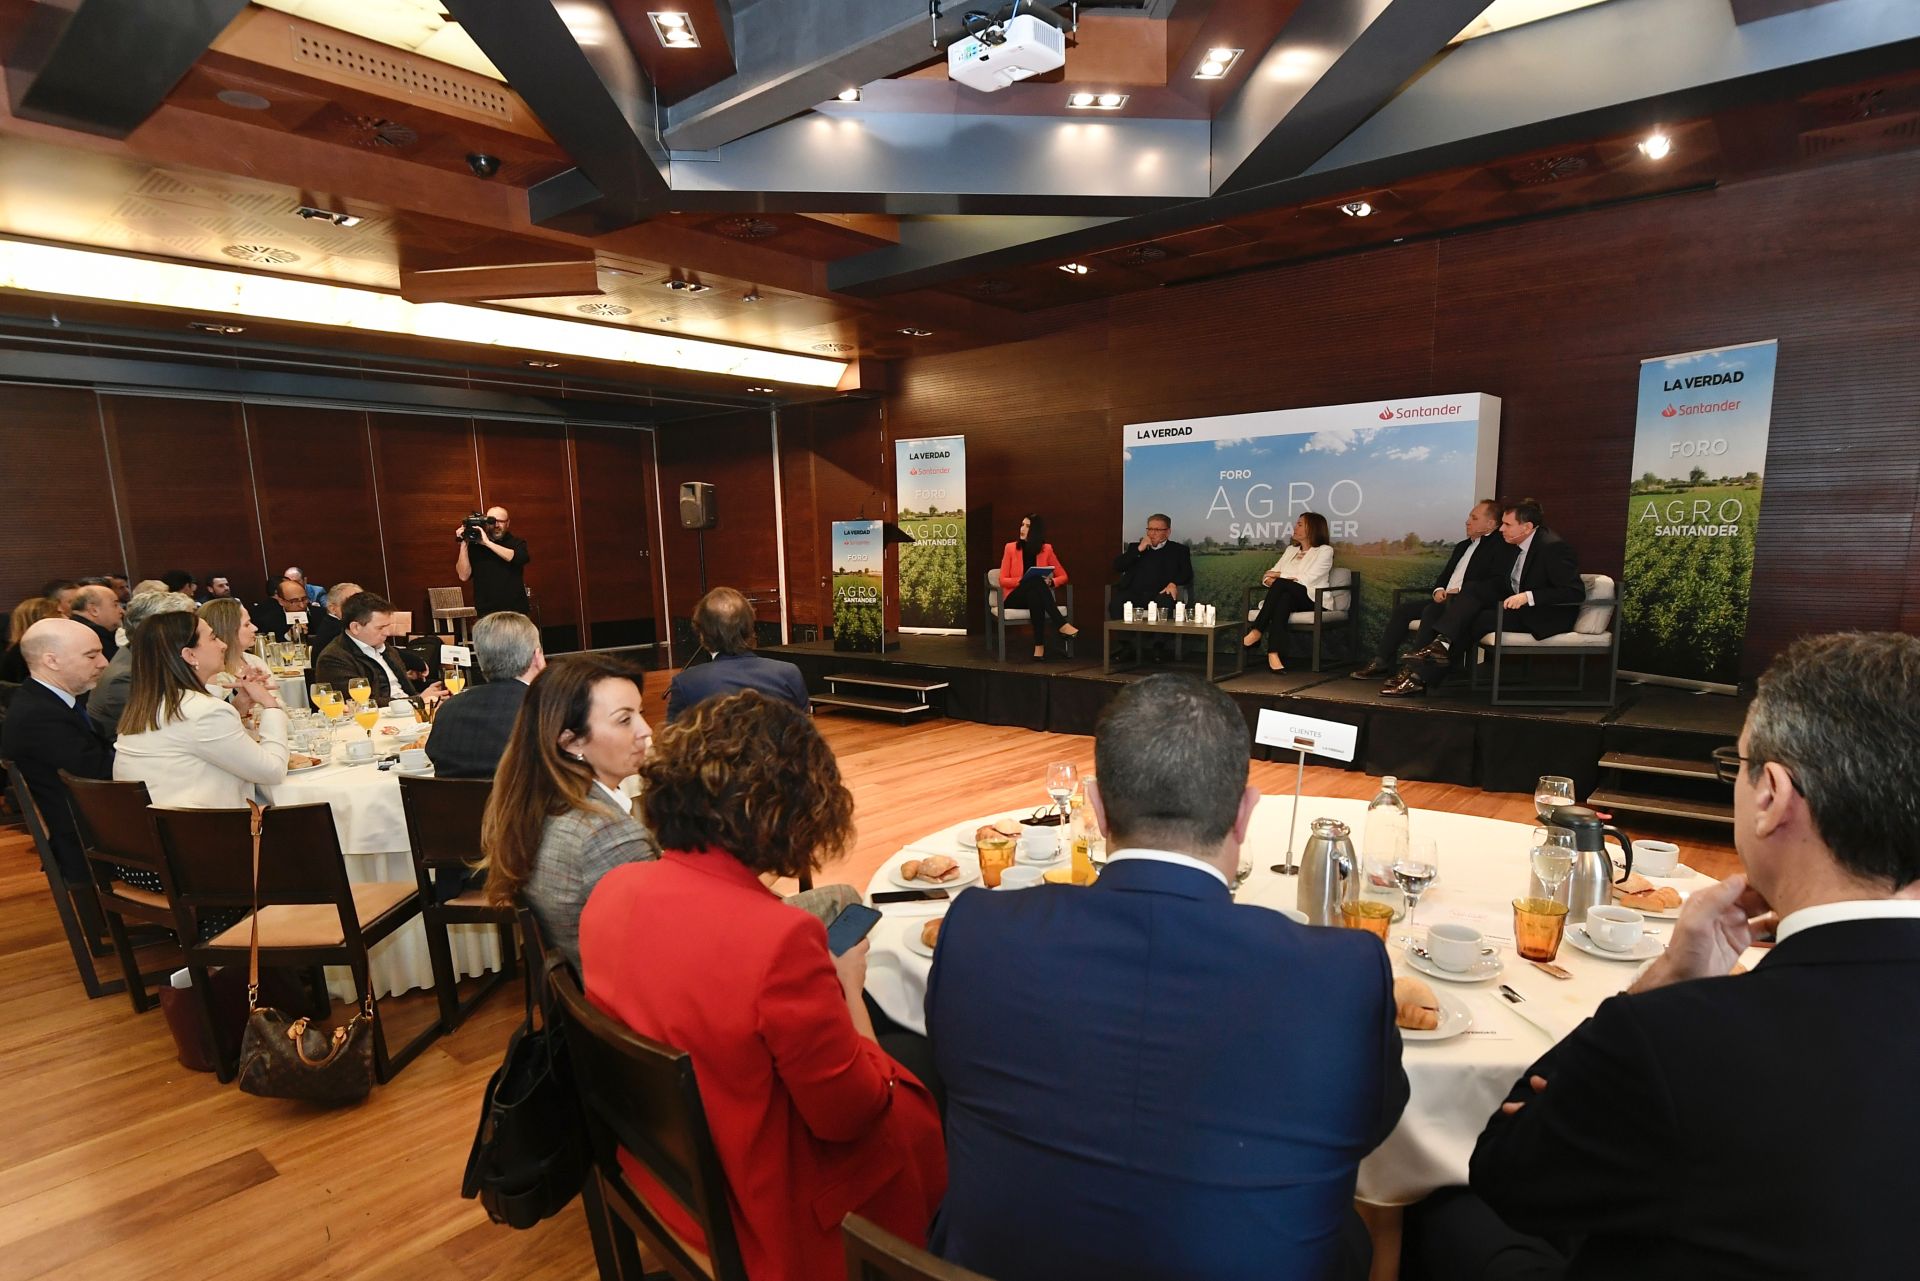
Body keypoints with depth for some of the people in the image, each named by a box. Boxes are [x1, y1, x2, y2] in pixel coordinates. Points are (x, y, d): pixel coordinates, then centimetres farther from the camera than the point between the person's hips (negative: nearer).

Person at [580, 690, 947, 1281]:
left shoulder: (611, 891, -13)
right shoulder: (780, 938, -35)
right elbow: (851, 1114, -20)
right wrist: (849, 987, -7)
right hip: (761, 1215, -7)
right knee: (933, 1115, 17)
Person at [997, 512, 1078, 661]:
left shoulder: (1046, 549, 6)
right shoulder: (1011, 548, 2)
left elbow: (1063, 576, 9)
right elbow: (1002, 580, -3)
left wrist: (1051, 582, -14)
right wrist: (1023, 580, -21)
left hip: (1035, 595, 2)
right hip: (1013, 599, -1)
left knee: (1035, 594, -39)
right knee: (1036, 582, -36)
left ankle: (1039, 645, -47)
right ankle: (1062, 626, -46)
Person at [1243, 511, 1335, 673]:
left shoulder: (1324, 550, 5)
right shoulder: (1291, 549, 25)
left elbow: (1307, 579, -10)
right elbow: (1269, 575, 17)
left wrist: (1279, 576, -2)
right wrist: (1270, 580, -8)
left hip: (1311, 598, -4)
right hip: (1286, 595, 5)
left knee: (1281, 584, -34)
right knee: (1283, 599, -34)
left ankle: (1256, 631, -37)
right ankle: (1273, 654, -49)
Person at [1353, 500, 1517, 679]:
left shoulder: (1501, 546, -1)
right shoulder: (1462, 546, 25)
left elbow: (1498, 582, -14)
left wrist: (1459, 590, -18)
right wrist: (1438, 590, 0)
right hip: (1444, 599, 9)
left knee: (1431, 611, -32)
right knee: (1403, 608, -6)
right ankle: (1380, 662, -11)